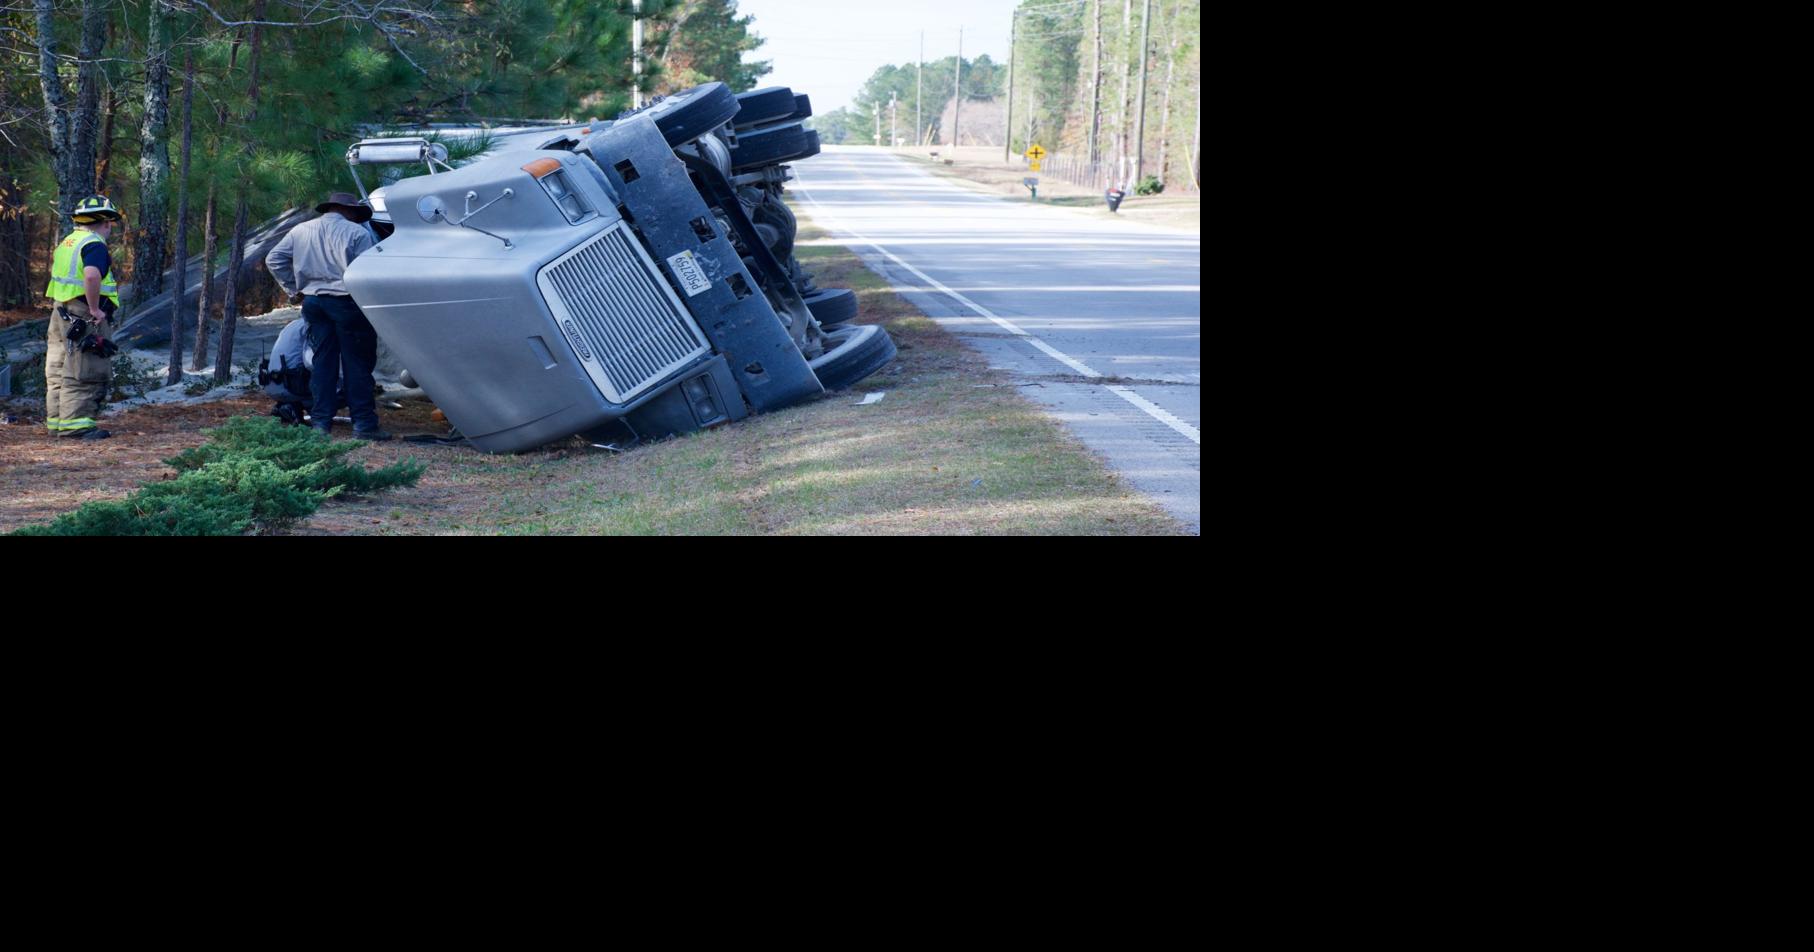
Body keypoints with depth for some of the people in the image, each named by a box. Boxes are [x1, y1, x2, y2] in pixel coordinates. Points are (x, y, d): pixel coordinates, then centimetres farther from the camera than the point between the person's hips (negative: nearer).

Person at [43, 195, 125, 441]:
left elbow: (58, 274, 28)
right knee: (85, 374, -7)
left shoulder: (67, 243, 17)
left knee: (59, 371, 12)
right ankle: (75, 423, -9)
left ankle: (56, 420, 18)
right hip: (83, 318, -10)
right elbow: (92, 276, -30)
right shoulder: (95, 245, -13)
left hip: (60, 314, 10)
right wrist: (95, 309, -22)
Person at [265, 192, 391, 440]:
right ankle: (363, 423, 0)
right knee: (357, 364, 0)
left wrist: (292, 288, 15)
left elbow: (273, 259, 11)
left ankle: (320, 422, 10)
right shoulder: (357, 232, -6)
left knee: (322, 363, 11)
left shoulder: (301, 231, 11)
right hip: (346, 301, -5)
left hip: (314, 302, 5)